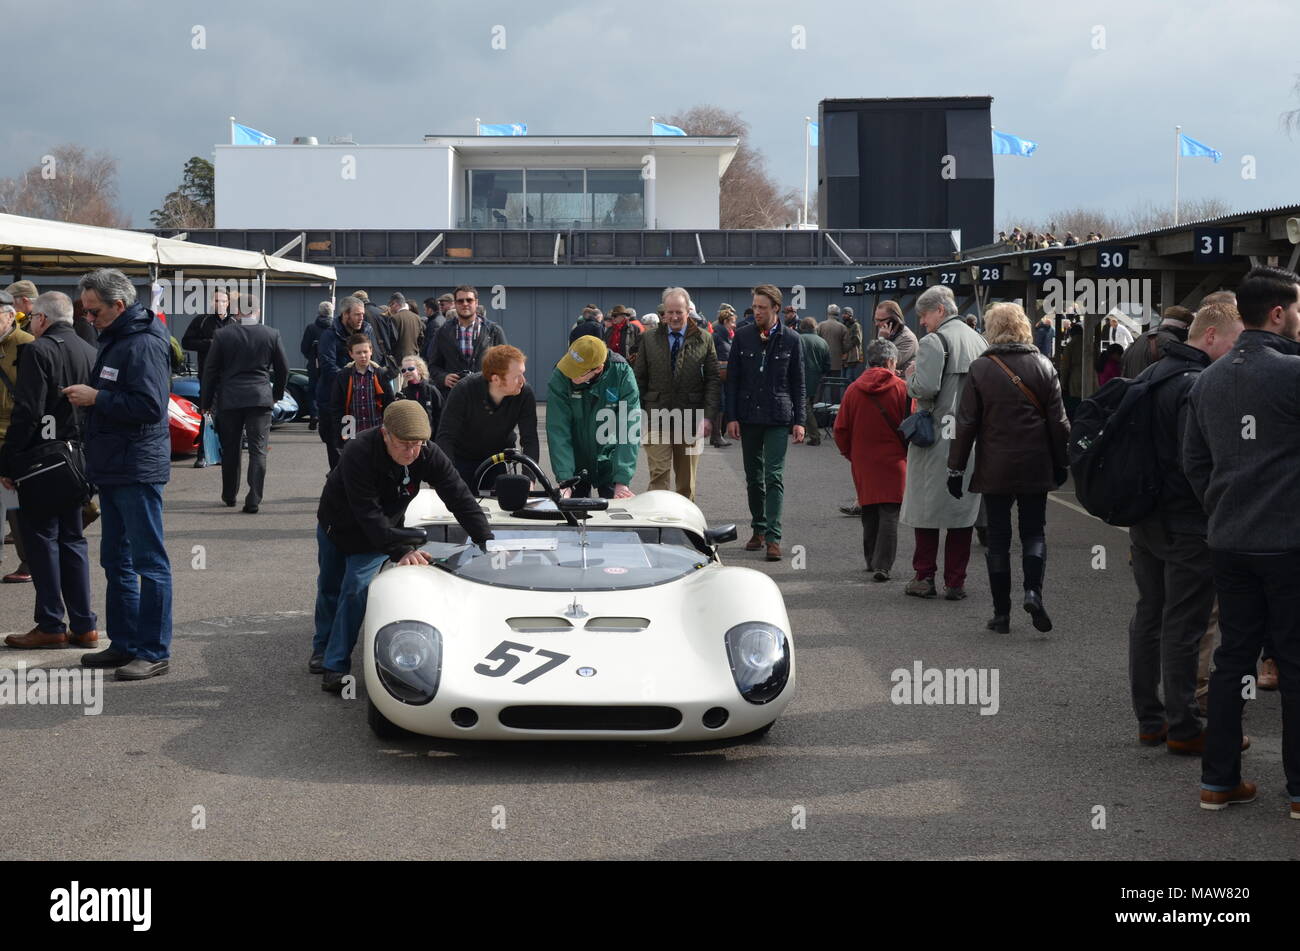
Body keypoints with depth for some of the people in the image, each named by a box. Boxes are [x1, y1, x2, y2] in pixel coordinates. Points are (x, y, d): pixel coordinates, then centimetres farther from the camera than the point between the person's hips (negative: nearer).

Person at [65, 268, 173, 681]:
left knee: (149, 562, -4)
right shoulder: (113, 339, 15)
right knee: (116, 561, 16)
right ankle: (124, 643, 25)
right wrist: (87, 396, 8)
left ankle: (155, 652, 0)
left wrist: (96, 398, -20)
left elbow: (150, 406, -25)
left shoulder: (144, 344, -16)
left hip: (138, 471, -11)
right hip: (113, 470, 11)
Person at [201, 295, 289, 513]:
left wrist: (205, 402, 9)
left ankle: (229, 495, 25)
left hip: (229, 399, 0)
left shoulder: (222, 335, -4)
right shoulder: (272, 335, -2)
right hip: (260, 398, 0)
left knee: (230, 449, 14)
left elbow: (211, 371, 0)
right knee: (258, 450, -1)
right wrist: (277, 394, 24)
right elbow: (283, 368, 8)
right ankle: (253, 500, -9)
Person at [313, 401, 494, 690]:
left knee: (356, 588, -15)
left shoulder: (428, 454, -28)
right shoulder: (359, 454, -39)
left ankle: (336, 665, -9)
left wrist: (487, 541, -34)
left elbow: (459, 497, -24)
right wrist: (401, 550, -52)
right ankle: (322, 648, 40)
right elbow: (368, 514, -42)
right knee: (329, 588, 15)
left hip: (381, 533, 1)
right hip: (337, 524, -1)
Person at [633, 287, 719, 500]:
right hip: (657, 418, 0)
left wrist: (708, 416, -8)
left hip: (691, 419, 0)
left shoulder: (704, 340, 4)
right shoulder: (649, 339, 7)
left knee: (687, 481, 8)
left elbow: (713, 380, 2)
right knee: (658, 475, -8)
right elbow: (639, 379, 10)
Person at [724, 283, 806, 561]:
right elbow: (732, 379, 6)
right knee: (753, 477, 10)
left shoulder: (791, 340, 0)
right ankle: (758, 530, 22)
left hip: (778, 418, -3)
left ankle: (773, 537, -11)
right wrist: (731, 417, 0)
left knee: (773, 477, -9)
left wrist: (799, 420, 0)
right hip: (748, 417, 3)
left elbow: (798, 384, 5)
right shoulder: (742, 337, 4)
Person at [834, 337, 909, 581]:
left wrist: (849, 453, 17)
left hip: (863, 463, 3)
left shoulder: (853, 390, -1)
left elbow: (840, 429, 2)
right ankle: (882, 565, -11)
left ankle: (872, 560, 25)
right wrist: (908, 451, 12)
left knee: (870, 513, 17)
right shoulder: (902, 388, -8)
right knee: (889, 514, -3)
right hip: (893, 461, -3)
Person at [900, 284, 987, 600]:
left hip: (937, 435, -6)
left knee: (927, 507, 5)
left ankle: (924, 577, 8)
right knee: (962, 508, 8)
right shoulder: (978, 340, 11)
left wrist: (911, 376, -2)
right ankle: (955, 581, 9)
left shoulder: (933, 342, -12)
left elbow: (926, 388, -21)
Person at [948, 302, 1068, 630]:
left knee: (998, 536, 6)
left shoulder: (980, 369, -5)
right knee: (1034, 531, 11)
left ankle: (1002, 613, 7)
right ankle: (1033, 591, -14)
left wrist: (956, 468, 0)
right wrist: (1061, 463, 13)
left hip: (995, 468, -1)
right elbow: (1058, 421, 3)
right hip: (1036, 467, 1)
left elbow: (966, 423, -5)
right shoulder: (1043, 366, 0)